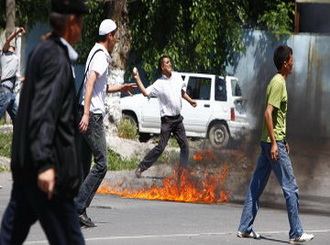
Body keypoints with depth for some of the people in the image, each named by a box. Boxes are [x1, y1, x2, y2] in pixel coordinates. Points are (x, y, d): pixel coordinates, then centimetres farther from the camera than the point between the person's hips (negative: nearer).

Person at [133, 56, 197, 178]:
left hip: (178, 118, 6)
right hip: (167, 119, -6)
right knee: (161, 147, -8)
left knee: (184, 145, 4)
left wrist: (190, 100, 18)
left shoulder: (177, 76, 5)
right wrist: (137, 78, -25)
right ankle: (141, 168, -1)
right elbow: (145, 92, -20)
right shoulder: (159, 83, -11)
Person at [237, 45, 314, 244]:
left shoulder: (279, 82, 16)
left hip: (271, 142, 10)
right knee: (291, 188, -5)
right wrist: (275, 143, -23)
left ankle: (245, 228, 12)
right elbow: (268, 113, -22)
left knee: (257, 185, 9)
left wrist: (284, 141, 26)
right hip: (274, 142, -10)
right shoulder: (278, 84, -15)